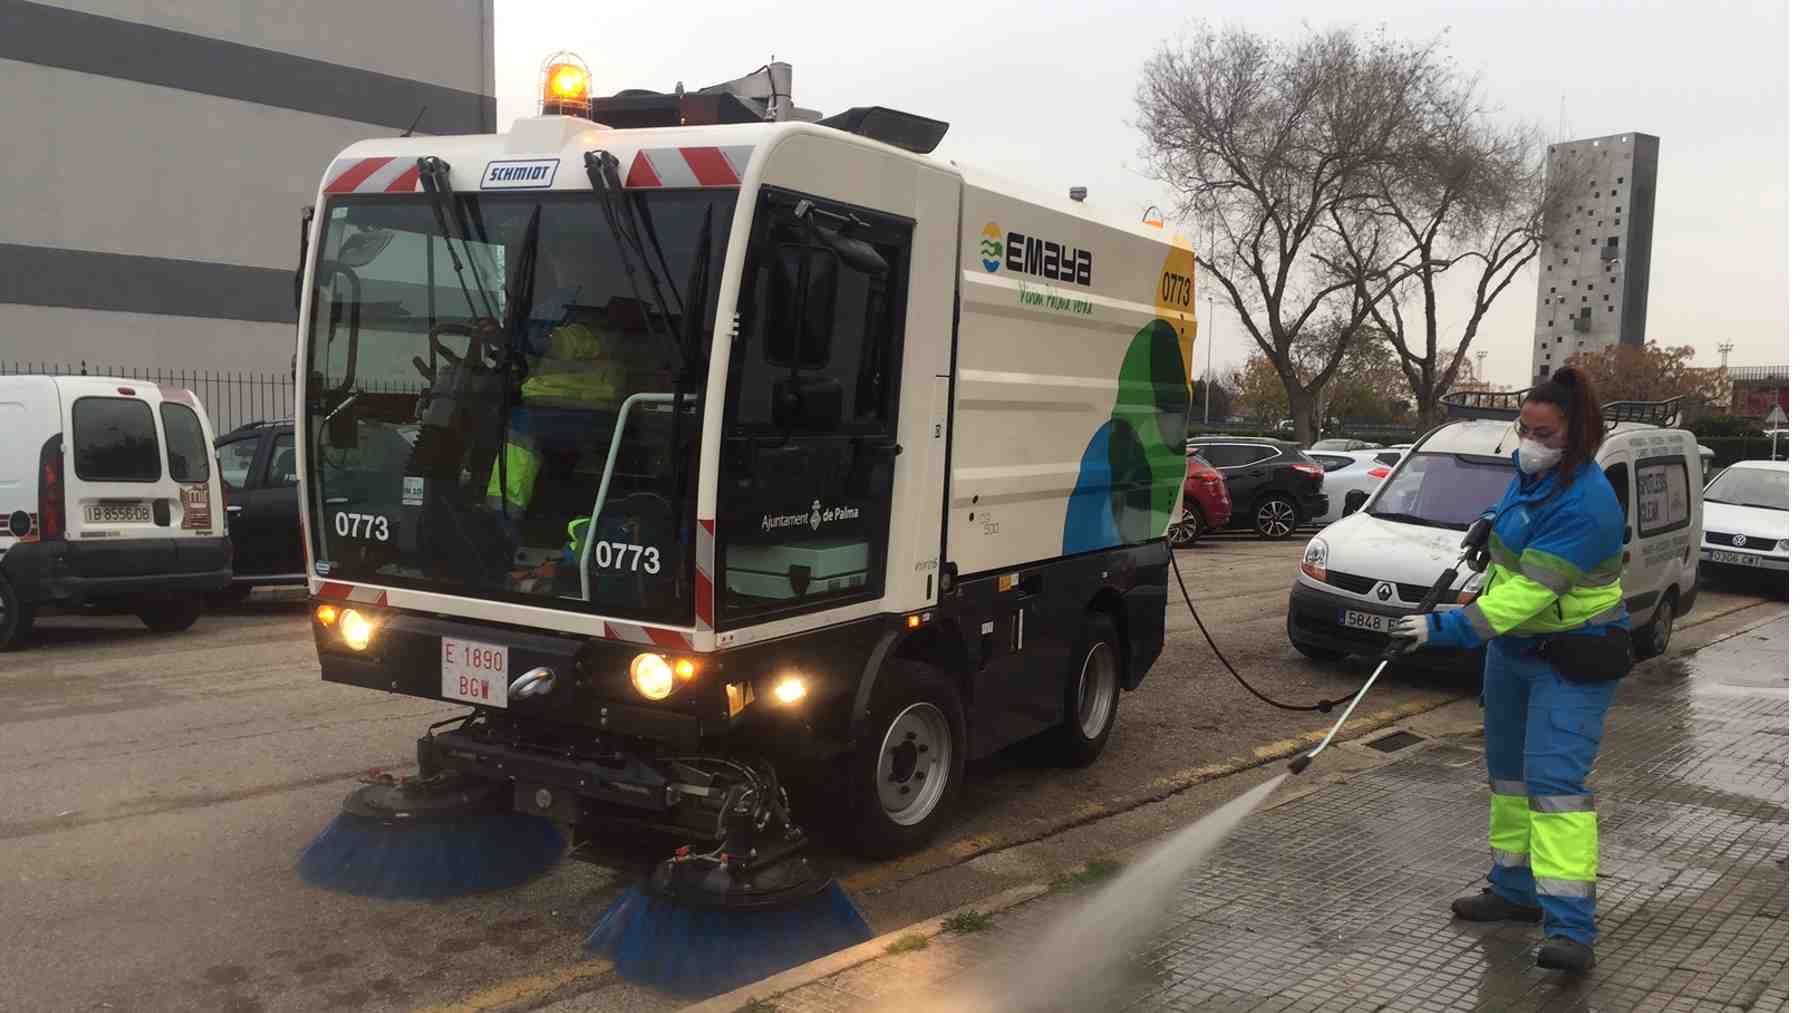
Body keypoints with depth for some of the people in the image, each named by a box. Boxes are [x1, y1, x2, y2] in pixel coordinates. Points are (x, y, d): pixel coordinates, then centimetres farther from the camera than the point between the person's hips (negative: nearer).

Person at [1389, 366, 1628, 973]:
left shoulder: (1584, 506, -28)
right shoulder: (1531, 471, 1)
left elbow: (1529, 593, -33)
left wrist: (1445, 629, -37)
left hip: (1573, 658, -9)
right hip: (1515, 645, 9)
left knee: (1555, 778, -17)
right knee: (1507, 770, 16)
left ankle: (1570, 929, -17)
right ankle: (1515, 890, 30)